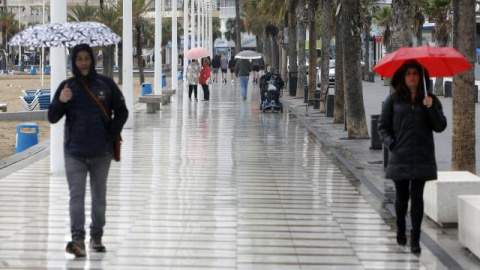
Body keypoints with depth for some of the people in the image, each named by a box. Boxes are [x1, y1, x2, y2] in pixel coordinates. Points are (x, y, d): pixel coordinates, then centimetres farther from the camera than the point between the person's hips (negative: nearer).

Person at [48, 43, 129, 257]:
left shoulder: (106, 84, 1)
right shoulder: (67, 86, 2)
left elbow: (121, 112, 9)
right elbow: (52, 118, 1)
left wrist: (112, 135, -2)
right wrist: (60, 102, -18)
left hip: (101, 152, 1)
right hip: (74, 152, -1)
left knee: (99, 196, 11)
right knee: (76, 195, -10)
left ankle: (96, 236, 23)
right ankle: (77, 239, -17)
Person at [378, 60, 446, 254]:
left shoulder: (430, 100, 5)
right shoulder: (394, 100, 4)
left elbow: (440, 127, -1)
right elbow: (383, 126, 8)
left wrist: (431, 108, -15)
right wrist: (391, 143, -8)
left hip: (422, 158, 0)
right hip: (400, 157, 1)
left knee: (417, 196, -6)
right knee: (401, 196, 9)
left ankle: (415, 239, -5)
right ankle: (400, 230, 32)